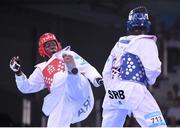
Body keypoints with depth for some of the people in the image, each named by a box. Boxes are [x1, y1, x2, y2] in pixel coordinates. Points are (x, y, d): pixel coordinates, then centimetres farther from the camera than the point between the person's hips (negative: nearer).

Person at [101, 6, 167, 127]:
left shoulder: (119, 44, 19)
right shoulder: (146, 42, 0)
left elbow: (106, 72, 21)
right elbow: (152, 68, -12)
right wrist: (150, 81, 9)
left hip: (113, 90, 7)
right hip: (133, 90, -7)